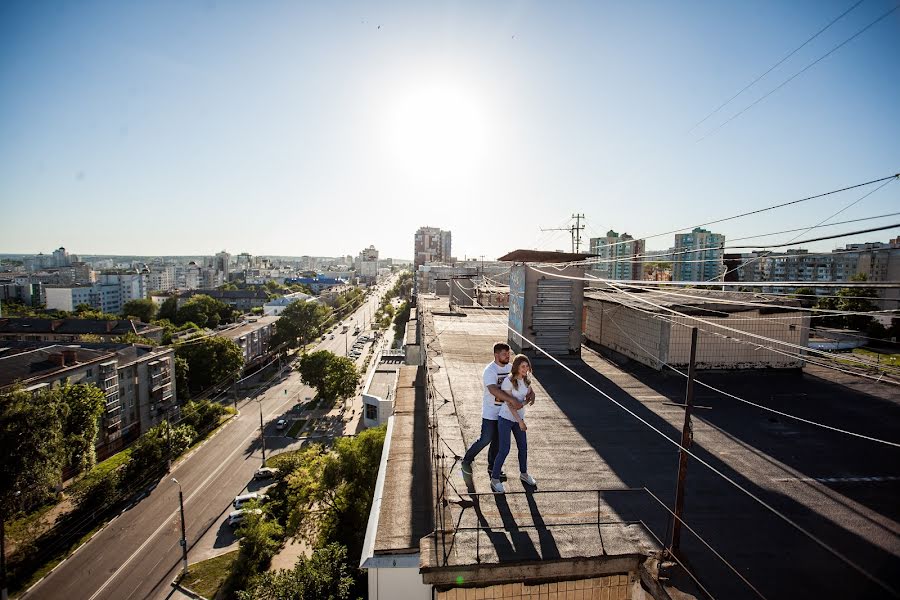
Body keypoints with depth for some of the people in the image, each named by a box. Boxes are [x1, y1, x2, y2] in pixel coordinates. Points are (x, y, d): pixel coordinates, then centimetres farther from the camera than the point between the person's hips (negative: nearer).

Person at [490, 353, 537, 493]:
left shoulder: (526, 380, -2)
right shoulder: (508, 381, -22)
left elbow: (531, 395, 6)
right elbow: (509, 404, -21)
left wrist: (524, 403, -17)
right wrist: (520, 421, -19)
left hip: (519, 417, 7)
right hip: (506, 418, -7)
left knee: (523, 447, 17)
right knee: (504, 450, -5)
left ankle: (524, 474, 40)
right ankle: (495, 479, 13)